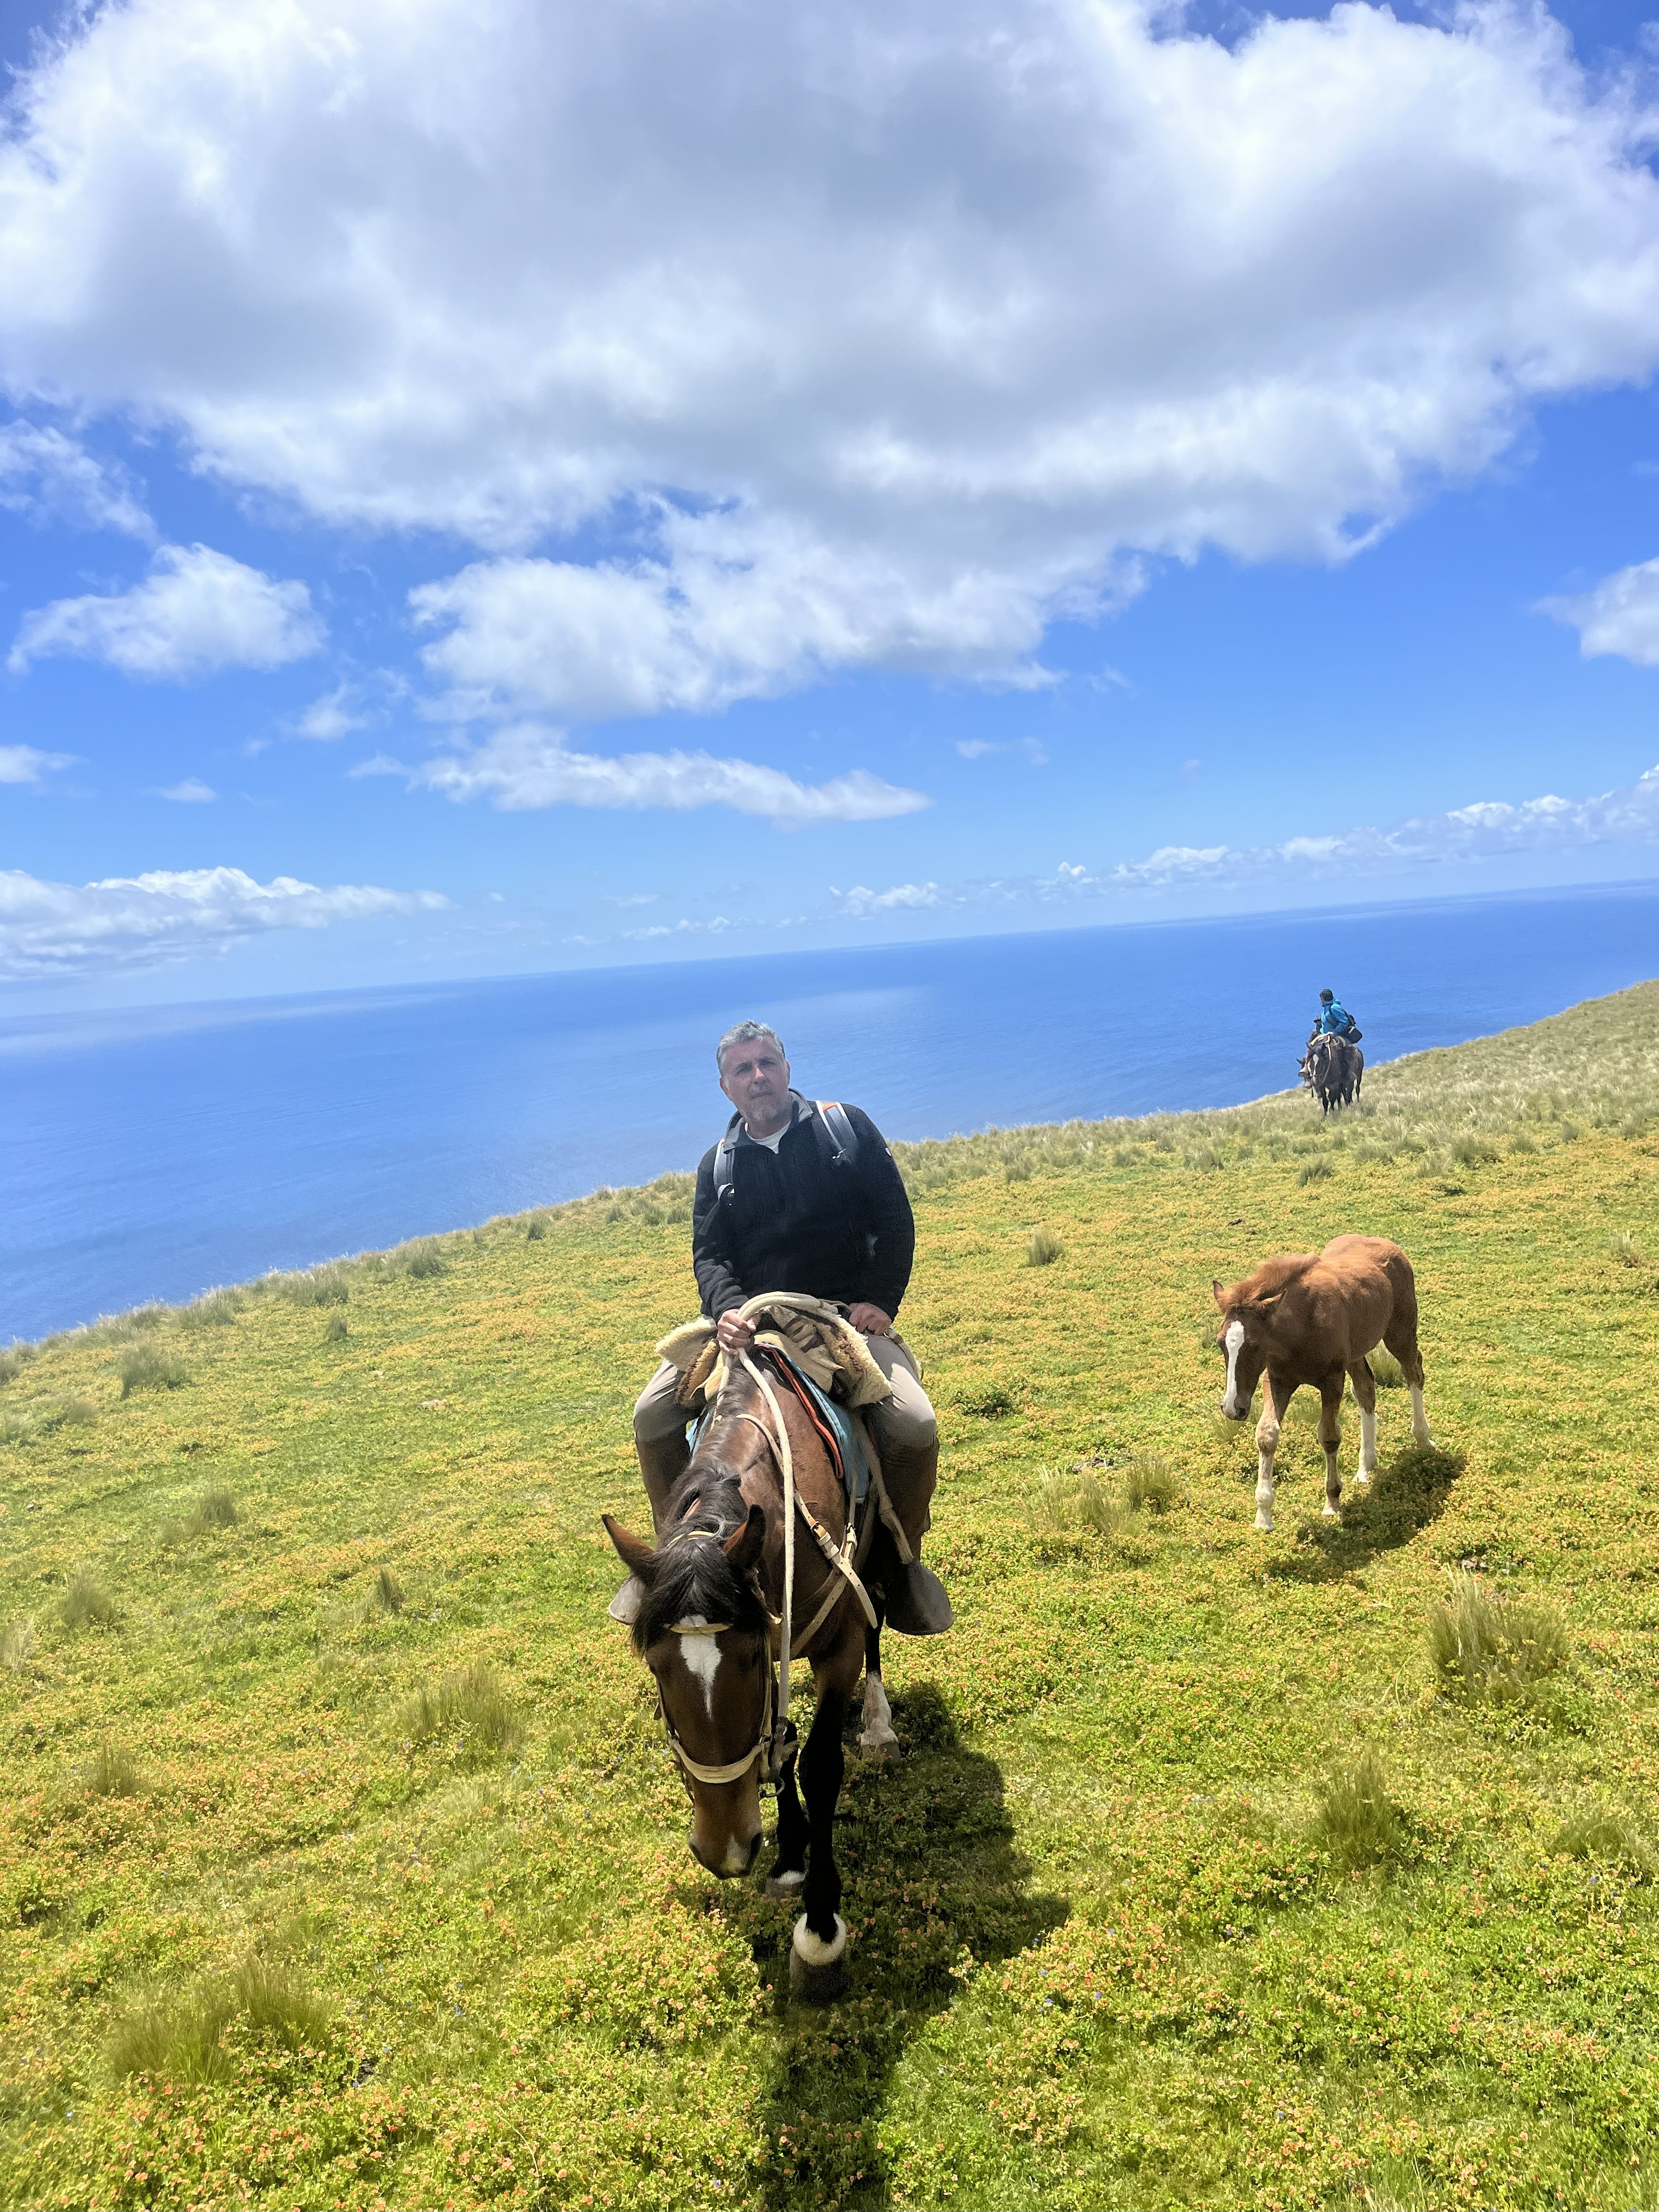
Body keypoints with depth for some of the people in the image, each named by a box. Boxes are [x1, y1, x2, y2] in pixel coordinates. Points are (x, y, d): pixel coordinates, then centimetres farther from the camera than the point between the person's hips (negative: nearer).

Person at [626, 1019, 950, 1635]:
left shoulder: (847, 1128, 7)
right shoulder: (718, 1166, 13)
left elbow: (895, 1220, 4)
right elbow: (709, 1254, 3)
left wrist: (882, 1301, -9)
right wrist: (727, 1308, -20)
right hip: (748, 1322, 2)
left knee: (914, 1427, -26)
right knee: (652, 1416, -17)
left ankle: (897, 1560, 3)